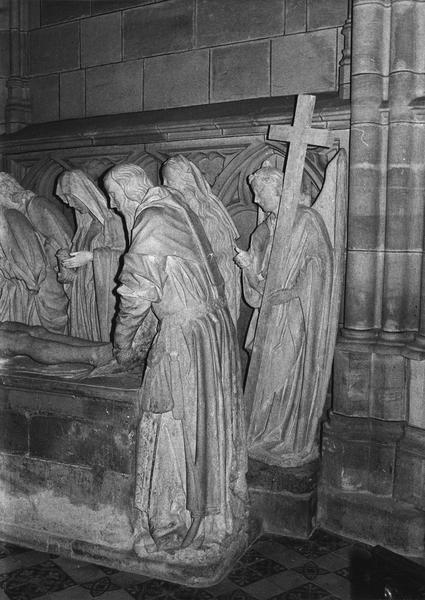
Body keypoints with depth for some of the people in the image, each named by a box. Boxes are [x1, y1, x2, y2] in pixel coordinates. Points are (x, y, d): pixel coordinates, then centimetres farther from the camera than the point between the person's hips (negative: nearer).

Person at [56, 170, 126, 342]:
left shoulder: (111, 219, -9)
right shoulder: (84, 224, 14)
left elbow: (123, 250, -17)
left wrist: (91, 256, -20)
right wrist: (66, 257, 0)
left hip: (104, 293, -7)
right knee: (82, 331, 7)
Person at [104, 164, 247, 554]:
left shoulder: (151, 223, -15)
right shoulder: (176, 206, 11)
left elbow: (137, 295, -12)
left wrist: (122, 345, 2)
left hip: (184, 333, -9)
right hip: (217, 323, 9)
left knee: (176, 426, 3)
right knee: (212, 423, 17)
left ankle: (175, 523, 18)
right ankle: (219, 513, 32)